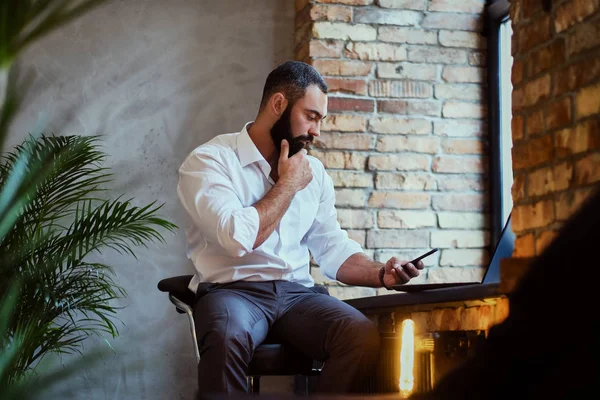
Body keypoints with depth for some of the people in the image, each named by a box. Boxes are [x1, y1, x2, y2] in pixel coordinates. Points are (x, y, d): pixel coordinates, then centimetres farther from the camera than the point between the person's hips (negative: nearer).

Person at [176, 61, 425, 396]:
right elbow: (240, 238, -20)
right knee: (227, 340, -40)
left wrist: (380, 273, -4)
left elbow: (334, 250, 15)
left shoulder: (314, 171, 15)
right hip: (233, 290, -5)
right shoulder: (209, 161, -5)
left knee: (365, 339, -25)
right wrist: (288, 184, -7)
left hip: (297, 292, 5)